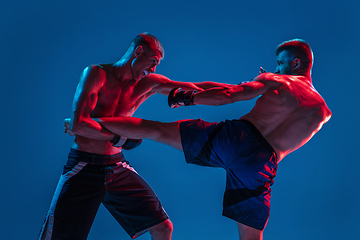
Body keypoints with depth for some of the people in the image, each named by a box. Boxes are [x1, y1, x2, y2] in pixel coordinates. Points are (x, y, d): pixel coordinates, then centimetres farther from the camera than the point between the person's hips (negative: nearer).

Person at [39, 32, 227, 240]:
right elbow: (78, 125, -21)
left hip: (118, 167, 5)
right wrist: (120, 138, -14)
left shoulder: (148, 84, 5)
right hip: (84, 168, -5)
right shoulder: (97, 73, -10)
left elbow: (201, 88, 1)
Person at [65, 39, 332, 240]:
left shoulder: (275, 80, 9)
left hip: (235, 136, -2)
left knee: (156, 130, 6)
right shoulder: (322, 110, 20)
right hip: (263, 163, 3)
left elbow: (228, 94, 1)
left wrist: (188, 98, 11)